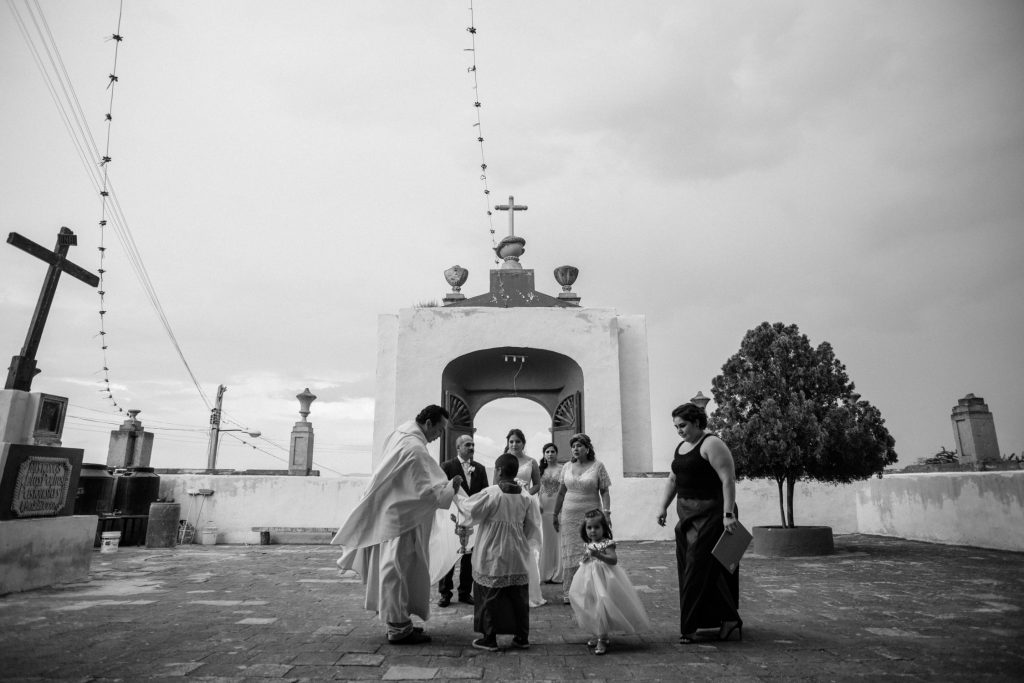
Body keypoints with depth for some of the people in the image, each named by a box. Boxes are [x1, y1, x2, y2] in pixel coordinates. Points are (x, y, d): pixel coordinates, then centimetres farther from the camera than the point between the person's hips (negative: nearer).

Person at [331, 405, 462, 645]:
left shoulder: (401, 434, 6)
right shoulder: (415, 450, -23)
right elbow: (424, 490, -24)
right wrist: (451, 488, -14)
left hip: (392, 515, 10)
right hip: (400, 518, -10)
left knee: (396, 571, 16)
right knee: (398, 570, -1)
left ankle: (398, 622, 27)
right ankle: (398, 628, 10)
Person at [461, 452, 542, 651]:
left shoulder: (490, 493, -16)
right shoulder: (524, 496, 0)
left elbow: (469, 510, -8)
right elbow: (533, 525, 7)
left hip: (492, 556, -4)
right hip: (517, 557, 5)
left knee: (489, 597, 7)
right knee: (518, 597, 13)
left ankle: (489, 638, 14)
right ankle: (522, 637, 21)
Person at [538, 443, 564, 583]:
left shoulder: (562, 469, -2)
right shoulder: (542, 470, 12)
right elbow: (539, 488, 15)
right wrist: (539, 503, 3)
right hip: (544, 507, 4)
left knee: (559, 538, -3)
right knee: (546, 539, 8)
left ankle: (558, 574, 8)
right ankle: (547, 573, 18)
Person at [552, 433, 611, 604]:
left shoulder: (598, 466, -1)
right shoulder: (567, 467, 9)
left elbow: (604, 491, -1)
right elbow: (561, 492, 14)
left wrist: (606, 513, -10)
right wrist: (555, 514, 15)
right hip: (569, 516, 3)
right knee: (570, 553, 3)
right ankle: (569, 593, 11)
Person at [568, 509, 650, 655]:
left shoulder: (607, 543, -14)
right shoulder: (588, 545, 8)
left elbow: (614, 560, -24)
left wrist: (598, 555, -34)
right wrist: (585, 559, 2)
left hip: (603, 579, -8)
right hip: (590, 578, 8)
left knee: (601, 606, -12)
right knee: (591, 608, 14)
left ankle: (602, 640, -2)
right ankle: (598, 635, 31)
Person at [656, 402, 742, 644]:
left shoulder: (712, 444, -13)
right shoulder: (680, 447, 14)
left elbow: (728, 480, -19)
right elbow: (673, 480, 21)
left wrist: (728, 514, -25)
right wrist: (664, 507, 15)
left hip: (710, 514, -9)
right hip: (687, 515, 9)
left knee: (697, 568, -6)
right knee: (687, 568, 12)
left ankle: (690, 628, 5)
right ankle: (728, 619, 24)